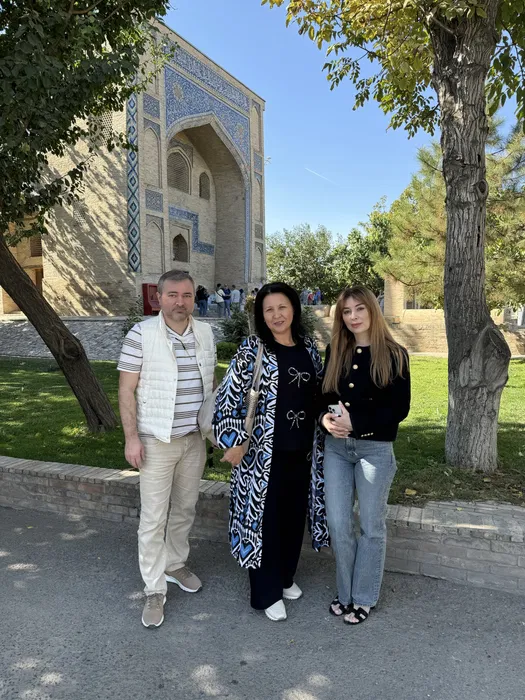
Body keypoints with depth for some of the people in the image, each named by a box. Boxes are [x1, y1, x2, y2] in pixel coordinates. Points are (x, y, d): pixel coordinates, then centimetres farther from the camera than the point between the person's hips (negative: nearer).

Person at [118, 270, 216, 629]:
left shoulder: (206, 333, 3)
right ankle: (155, 591, 18)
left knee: (186, 508, 18)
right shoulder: (141, 333, -11)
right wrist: (131, 437, -13)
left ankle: (176, 564, 39)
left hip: (195, 439, 5)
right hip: (157, 441, -4)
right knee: (153, 518, 2)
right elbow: (127, 389, -9)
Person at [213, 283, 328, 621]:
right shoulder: (253, 349, -10)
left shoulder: (308, 347, 5)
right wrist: (233, 441, -14)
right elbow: (228, 396, -13)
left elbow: (320, 390, 17)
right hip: (263, 451, -5)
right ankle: (267, 593, 24)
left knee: (293, 514, 17)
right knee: (264, 517, 5)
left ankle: (286, 577, 39)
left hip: (300, 450, 5)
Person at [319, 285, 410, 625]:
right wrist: (326, 418, -11)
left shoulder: (394, 355, -6)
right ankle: (346, 592, 29)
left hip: (375, 449, -3)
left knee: (371, 526, 10)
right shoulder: (335, 352, 6)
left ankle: (364, 597, 28)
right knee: (338, 524, 8)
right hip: (335, 448, 4)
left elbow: (400, 408, -10)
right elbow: (323, 395, 11)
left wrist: (355, 422, -19)